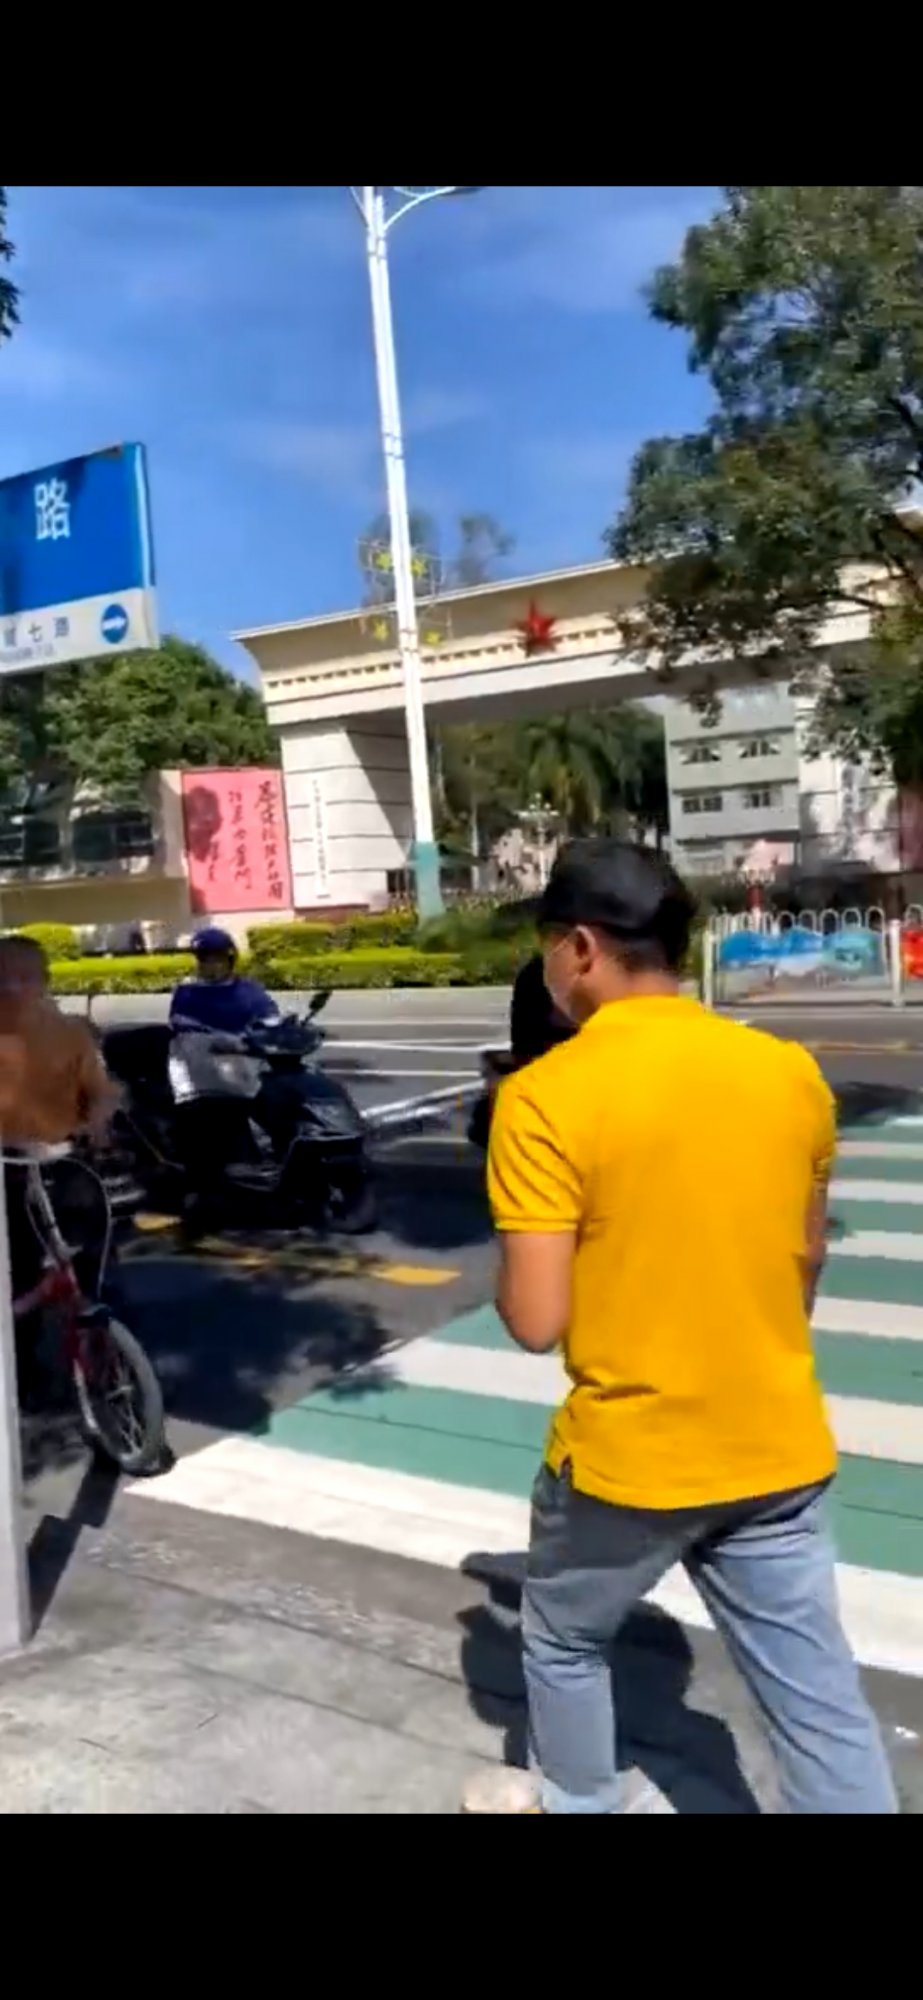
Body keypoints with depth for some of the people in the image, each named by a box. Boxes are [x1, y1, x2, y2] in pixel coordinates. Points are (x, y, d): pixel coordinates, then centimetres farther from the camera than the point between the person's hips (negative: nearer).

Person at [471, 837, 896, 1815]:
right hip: (781, 1450, 4)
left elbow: (535, 1321, -20)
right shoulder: (791, 1071, -2)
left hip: (627, 1457, -4)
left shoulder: (546, 1095, -19)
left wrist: (507, 1273, 2)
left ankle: (575, 1806, 45)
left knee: (562, 1643, 24)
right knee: (820, 1698, 14)